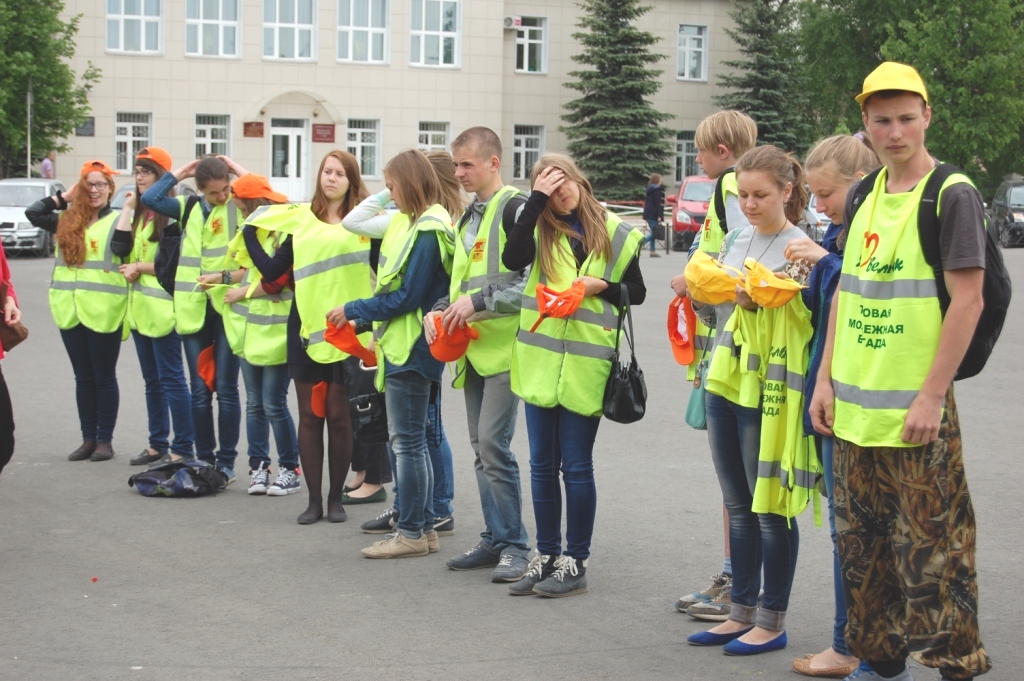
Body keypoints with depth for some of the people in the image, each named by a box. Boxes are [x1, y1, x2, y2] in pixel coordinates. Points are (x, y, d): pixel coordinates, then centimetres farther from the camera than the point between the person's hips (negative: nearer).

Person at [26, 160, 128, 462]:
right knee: (83, 377, 11)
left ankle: (104, 440, 10)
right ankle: (88, 439, 18)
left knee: (104, 377, 3)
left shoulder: (118, 220, 0)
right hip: (70, 310, 5)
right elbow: (32, 213, 5)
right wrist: (65, 197, 6)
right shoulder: (67, 220, 12)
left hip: (103, 311, -5)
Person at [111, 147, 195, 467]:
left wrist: (139, 267, -9)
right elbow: (119, 248, 0)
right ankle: (157, 444, 21)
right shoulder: (139, 213, 14)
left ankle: (183, 449, -3)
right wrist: (128, 208, 1)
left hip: (163, 307, -9)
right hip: (140, 307, 9)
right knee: (152, 380, 13)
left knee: (171, 378, -6)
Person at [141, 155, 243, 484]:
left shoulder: (241, 210, -3)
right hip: (194, 308, 4)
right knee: (199, 390, 8)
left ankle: (226, 462, 6)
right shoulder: (188, 208, 10)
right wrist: (180, 173, 5)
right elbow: (149, 198, 4)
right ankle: (203, 459, 15)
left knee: (225, 389, -1)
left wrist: (225, 276, -17)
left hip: (228, 307, -4)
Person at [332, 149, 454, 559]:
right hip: (402, 345, 10)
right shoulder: (413, 222, 13)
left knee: (407, 440, -4)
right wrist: (363, 322, 13)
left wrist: (352, 310, -11)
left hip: (411, 348, -10)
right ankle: (423, 527, 21)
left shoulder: (427, 230, -17)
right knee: (410, 439, 14)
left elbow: (408, 296, -19)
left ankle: (412, 533, 3)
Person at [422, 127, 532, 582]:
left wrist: (479, 301, -18)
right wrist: (439, 312, 8)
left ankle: (514, 545, -3)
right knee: (482, 446, 10)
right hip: (473, 347, 9)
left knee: (493, 443, -12)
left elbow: (532, 279, -16)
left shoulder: (515, 209, -9)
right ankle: (495, 539, 18)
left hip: (504, 344, -8)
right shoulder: (467, 218, 18)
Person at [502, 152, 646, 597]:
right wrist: (536, 200, -14)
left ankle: (575, 562, 10)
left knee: (576, 465, 1)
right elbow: (513, 259, -16)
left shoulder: (615, 233, 4)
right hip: (540, 360, 3)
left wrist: (602, 286, -9)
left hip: (586, 363, -3)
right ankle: (547, 556, 20)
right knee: (542, 464, 9)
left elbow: (636, 291, 11)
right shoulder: (541, 230, 6)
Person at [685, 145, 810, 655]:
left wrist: (758, 304, -26)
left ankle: (772, 621, 12)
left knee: (770, 507, 2)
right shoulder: (736, 239, 12)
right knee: (738, 505, 14)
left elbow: (800, 323, -14)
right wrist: (697, 296, -3)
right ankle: (742, 611, 23)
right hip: (724, 382, 7)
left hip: (767, 391, -7)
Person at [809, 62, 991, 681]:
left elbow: (968, 301, -14)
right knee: (864, 541, 14)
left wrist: (932, 396, -17)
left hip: (916, 406, -7)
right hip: (855, 403, 7)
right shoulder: (864, 197, 11)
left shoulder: (952, 195, -9)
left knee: (929, 546, -3)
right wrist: (827, 379, 10)